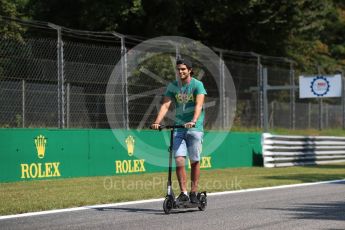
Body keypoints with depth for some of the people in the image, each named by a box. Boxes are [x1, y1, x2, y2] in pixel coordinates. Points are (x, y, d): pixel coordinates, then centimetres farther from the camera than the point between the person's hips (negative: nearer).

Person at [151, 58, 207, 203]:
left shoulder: (197, 85, -5)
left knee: (194, 161, 2)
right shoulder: (173, 86, 7)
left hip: (195, 127, -3)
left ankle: (193, 192, 12)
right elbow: (165, 105, -2)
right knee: (179, 160, -9)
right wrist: (157, 122, -18)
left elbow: (199, 105, -19)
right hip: (178, 127, 3)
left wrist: (193, 121, -36)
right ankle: (183, 193, -6)